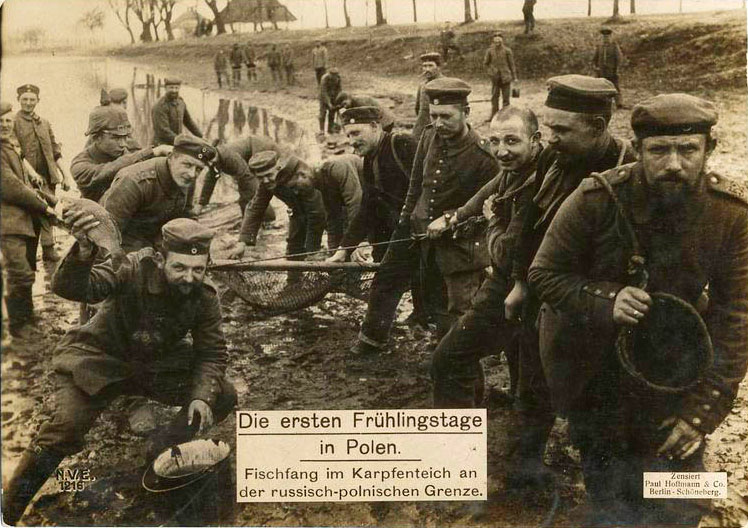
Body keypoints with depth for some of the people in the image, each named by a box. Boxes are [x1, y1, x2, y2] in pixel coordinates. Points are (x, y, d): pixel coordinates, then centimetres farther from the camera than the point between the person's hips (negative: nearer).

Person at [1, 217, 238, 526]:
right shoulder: (134, 270, -26)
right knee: (66, 426, -25)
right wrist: (84, 252, -61)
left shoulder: (205, 298, -13)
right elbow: (70, 289, -39)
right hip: (100, 362, -4)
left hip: (159, 367, 4)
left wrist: (202, 396, -23)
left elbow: (212, 354, -5)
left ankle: (160, 453, 6)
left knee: (223, 396, -10)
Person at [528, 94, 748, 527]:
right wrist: (605, 301, -31)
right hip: (595, 369, -1)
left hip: (675, 372, 1)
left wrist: (702, 408, -22)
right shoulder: (596, 199, -22)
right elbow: (544, 274, -12)